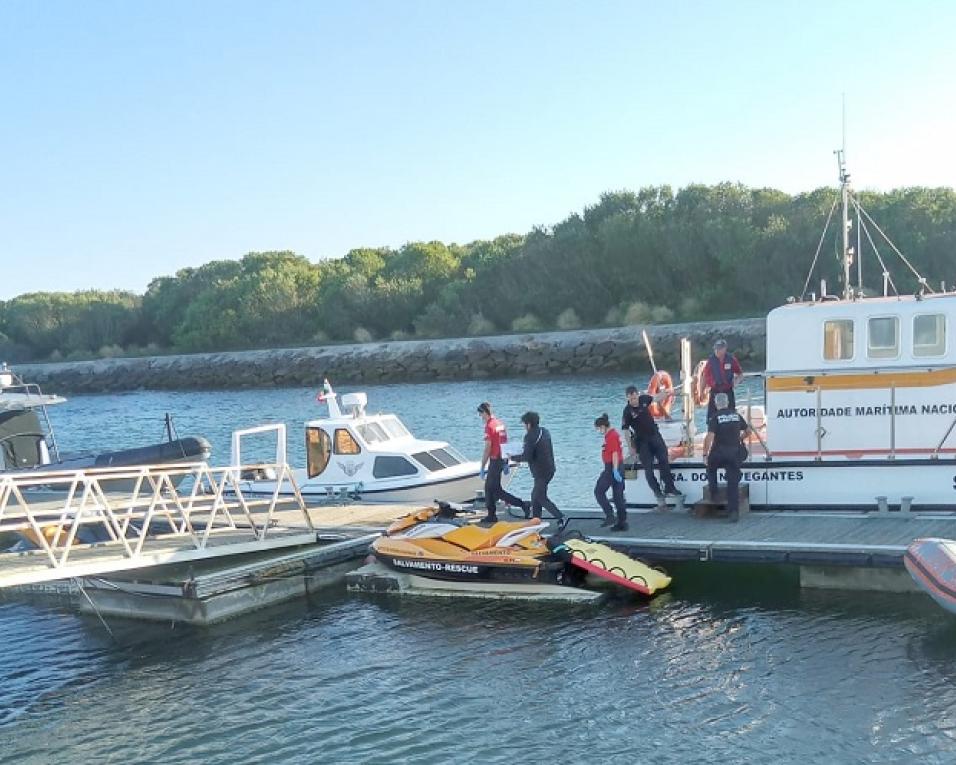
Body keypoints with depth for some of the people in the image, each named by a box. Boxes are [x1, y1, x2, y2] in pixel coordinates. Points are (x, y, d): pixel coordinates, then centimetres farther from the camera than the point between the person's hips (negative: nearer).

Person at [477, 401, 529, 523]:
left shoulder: (489, 426, -15)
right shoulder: (500, 424, 10)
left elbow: (488, 448, -17)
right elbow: (506, 444, 14)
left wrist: (482, 467, -12)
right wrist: (506, 464, 20)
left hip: (495, 460, -9)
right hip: (503, 459, 9)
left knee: (496, 490, -3)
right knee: (489, 487, 16)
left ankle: (523, 504, -10)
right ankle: (491, 516, 19)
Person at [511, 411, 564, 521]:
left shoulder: (530, 436, -17)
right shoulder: (545, 431, 10)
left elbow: (527, 457, -21)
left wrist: (513, 457, -6)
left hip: (541, 472, -9)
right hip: (549, 469, 9)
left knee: (541, 498, -2)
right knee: (535, 495, 17)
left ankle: (561, 517, -10)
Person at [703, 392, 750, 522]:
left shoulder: (715, 417, -8)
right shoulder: (736, 415, 7)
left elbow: (710, 436, -18)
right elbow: (747, 429, 18)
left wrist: (705, 453, -14)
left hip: (719, 451, -3)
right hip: (734, 451, 3)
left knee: (711, 469, 29)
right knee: (733, 482, 2)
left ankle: (714, 492, 20)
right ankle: (734, 511, -4)